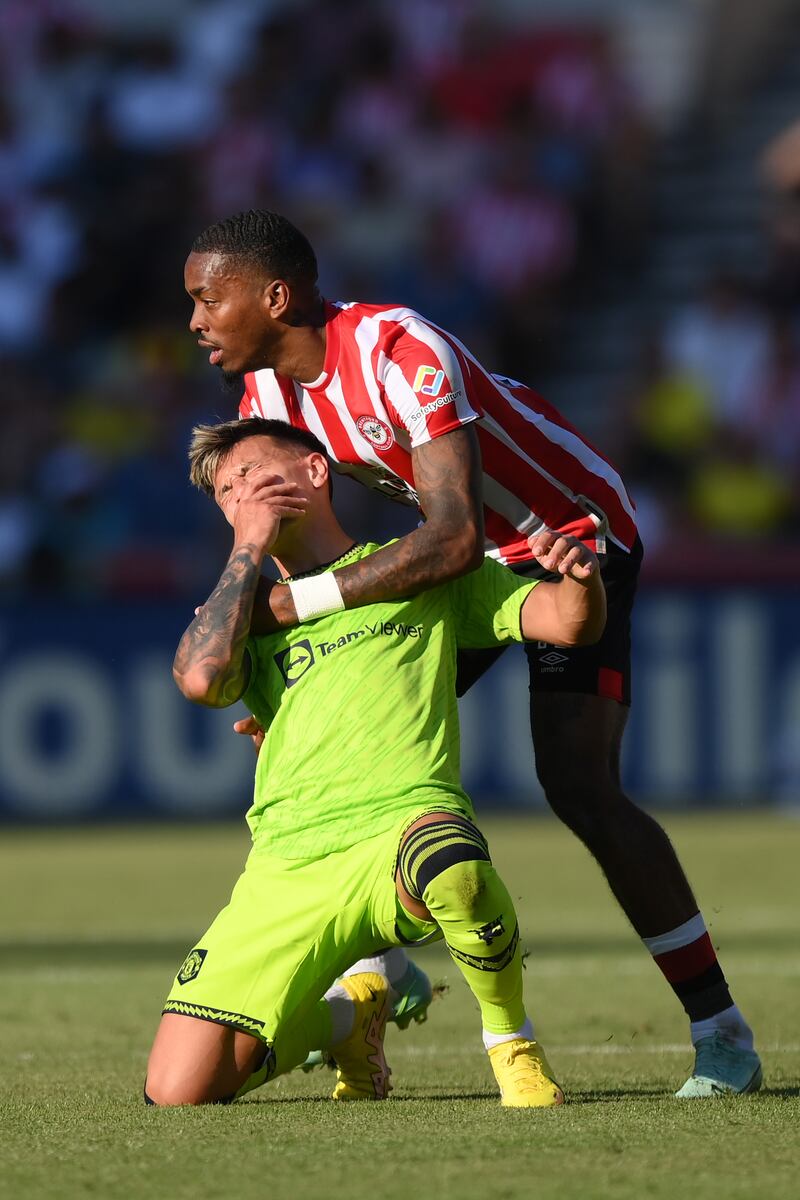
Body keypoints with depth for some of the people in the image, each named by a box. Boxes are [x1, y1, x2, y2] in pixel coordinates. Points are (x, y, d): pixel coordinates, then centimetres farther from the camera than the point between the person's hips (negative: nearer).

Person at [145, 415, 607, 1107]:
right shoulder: (250, 609, 24)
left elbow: (570, 623, 11)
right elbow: (201, 677, 0)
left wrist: (580, 579, -13)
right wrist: (250, 550, 8)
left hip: (405, 819, -3)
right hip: (286, 866, 3)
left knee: (448, 865, -43)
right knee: (177, 1093, -12)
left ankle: (513, 1044, -14)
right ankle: (347, 1016, 18)